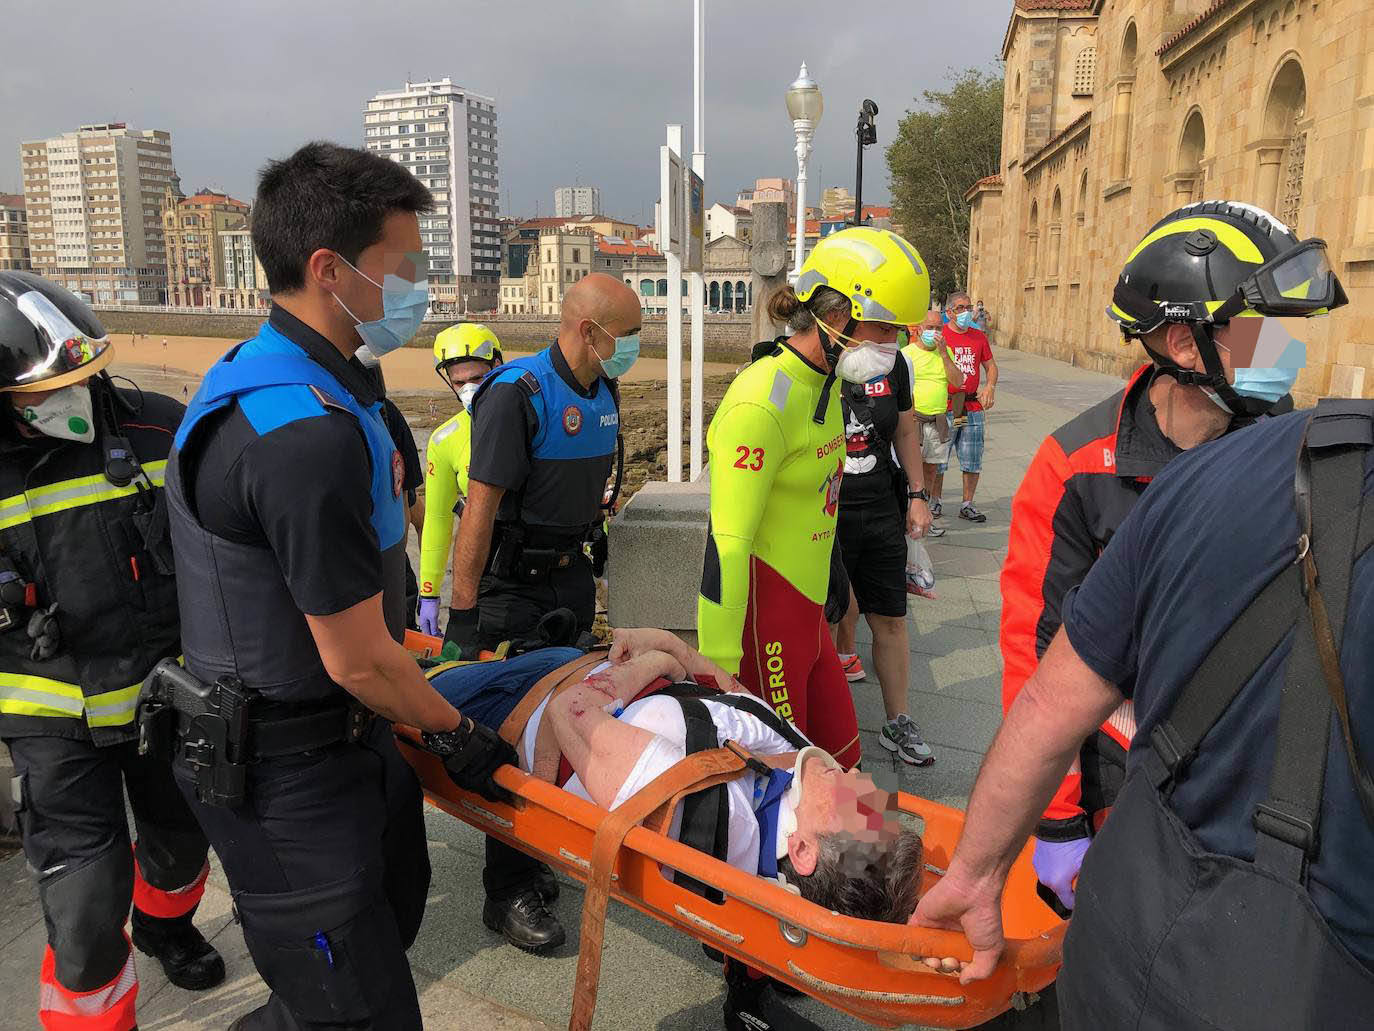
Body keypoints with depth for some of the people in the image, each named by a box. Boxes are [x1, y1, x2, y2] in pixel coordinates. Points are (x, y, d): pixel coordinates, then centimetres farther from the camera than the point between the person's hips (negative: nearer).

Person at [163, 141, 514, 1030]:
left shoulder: (274, 378, 5)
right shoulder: (307, 433, -29)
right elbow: (358, 660, -23)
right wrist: (455, 735, -6)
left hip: (346, 732, 10)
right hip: (290, 773, -10)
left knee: (394, 903, 26)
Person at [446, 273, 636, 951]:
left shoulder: (604, 393, 6)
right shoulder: (518, 394, -19)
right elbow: (480, 509, -21)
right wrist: (462, 615, -21)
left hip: (570, 574, 8)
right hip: (512, 585, -7)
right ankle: (507, 894, 12)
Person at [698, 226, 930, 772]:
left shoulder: (825, 383, 9)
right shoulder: (763, 401, -21)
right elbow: (727, 543, -24)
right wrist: (717, 667, -22)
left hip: (805, 611, 9)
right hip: (763, 617, -9)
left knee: (841, 761, 17)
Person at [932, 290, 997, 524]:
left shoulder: (979, 336, 10)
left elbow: (991, 366, 18)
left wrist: (990, 387, -1)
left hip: (973, 408, 4)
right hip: (944, 408, -4)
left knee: (973, 461, 7)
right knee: (937, 460, 3)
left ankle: (967, 505, 18)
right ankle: (936, 501, 19)